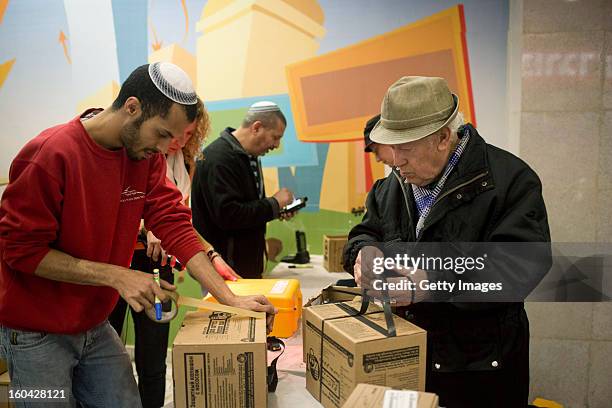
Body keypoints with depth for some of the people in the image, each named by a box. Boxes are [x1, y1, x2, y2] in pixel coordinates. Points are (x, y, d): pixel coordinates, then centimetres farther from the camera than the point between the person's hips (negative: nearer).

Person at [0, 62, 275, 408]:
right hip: (36, 336, -5)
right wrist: (116, 276, -26)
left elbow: (174, 224, -9)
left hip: (96, 327, 5)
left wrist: (229, 298, -16)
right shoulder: (51, 154, -23)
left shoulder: (148, 155, -6)